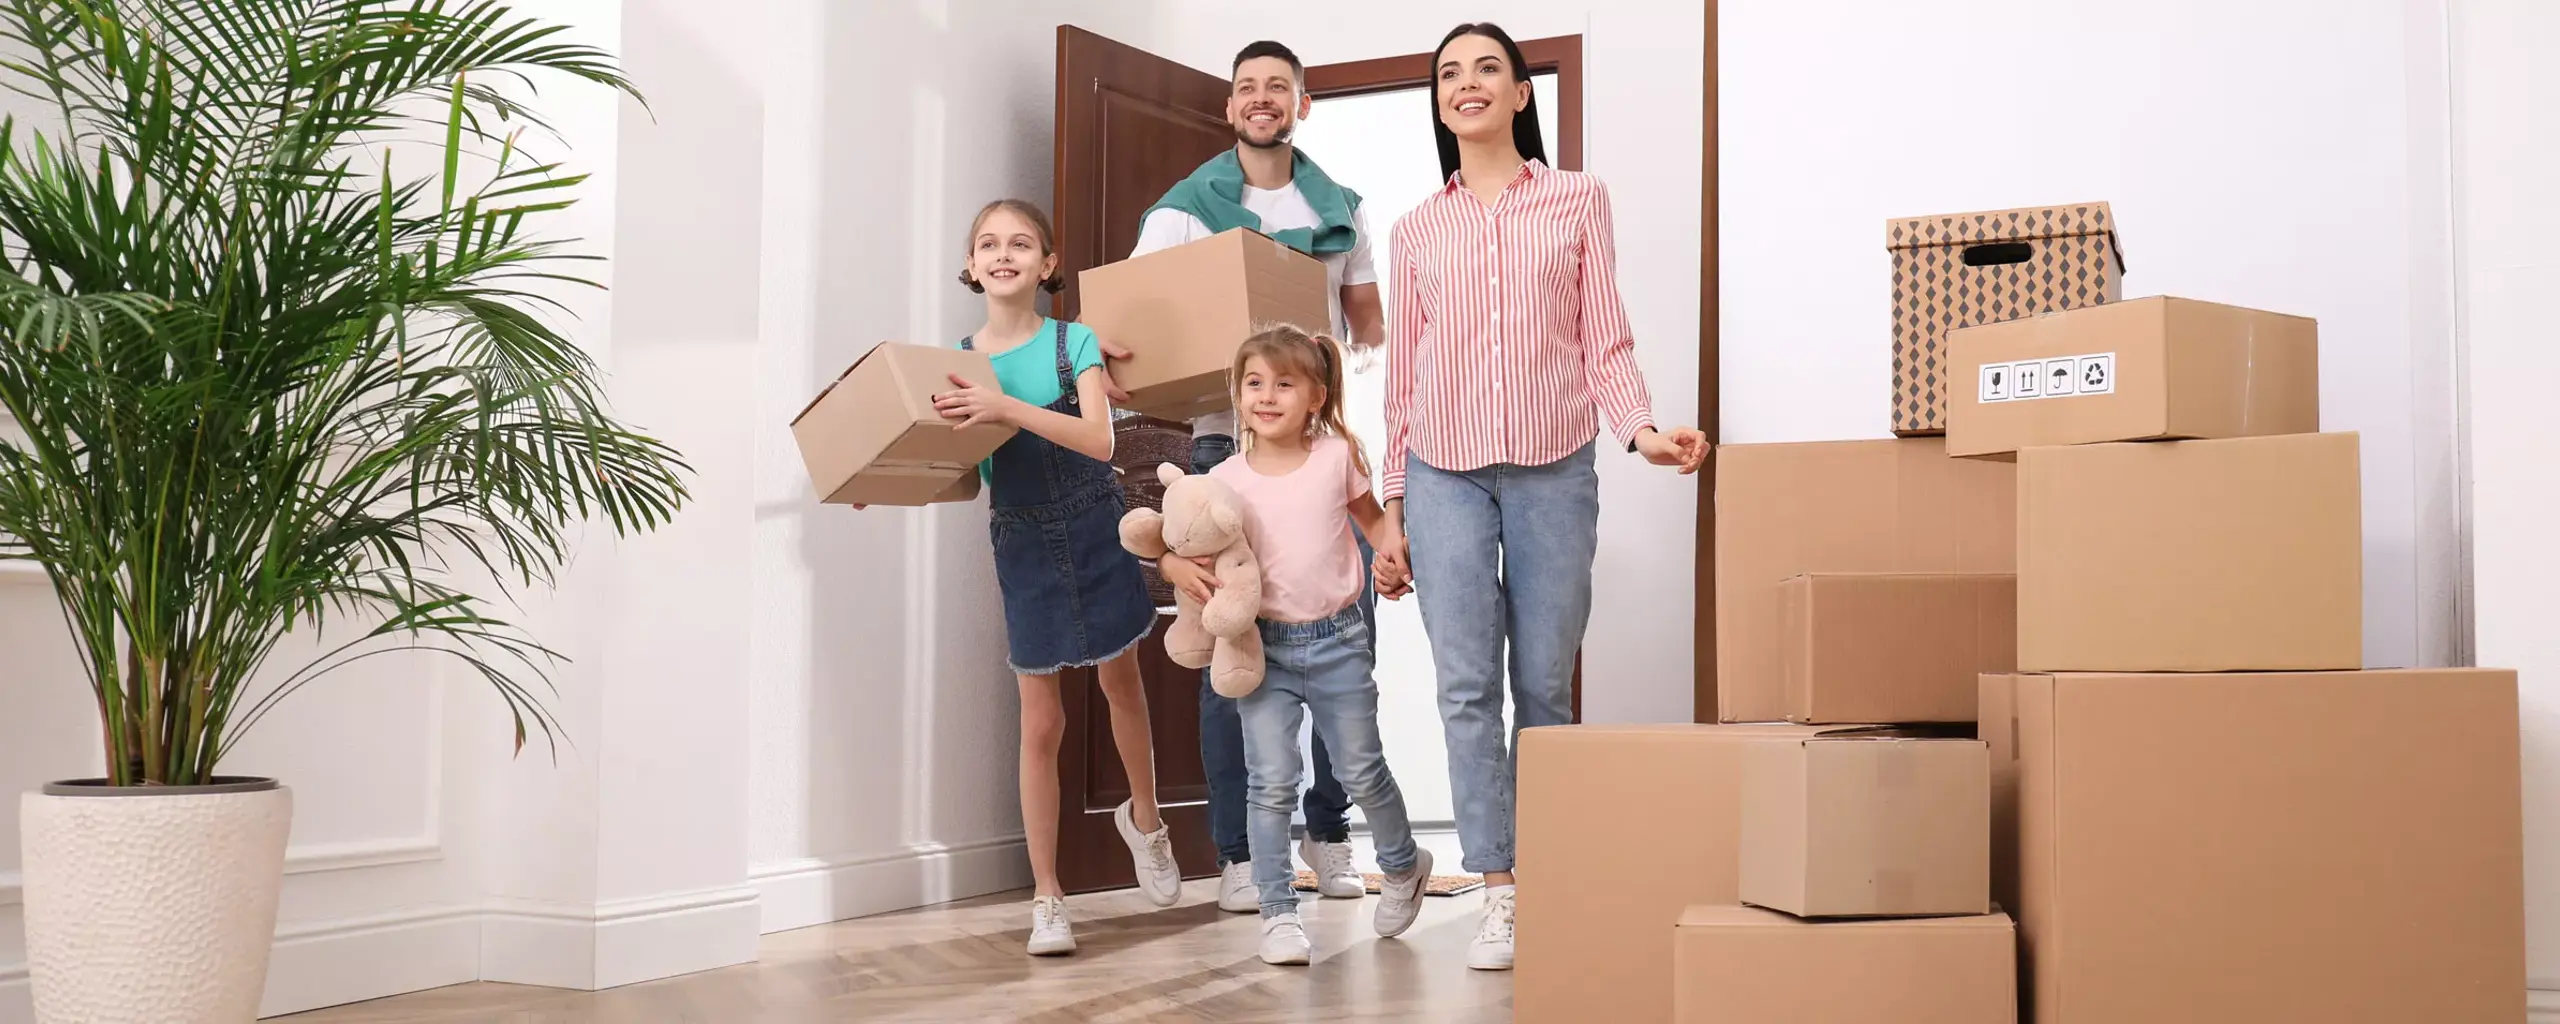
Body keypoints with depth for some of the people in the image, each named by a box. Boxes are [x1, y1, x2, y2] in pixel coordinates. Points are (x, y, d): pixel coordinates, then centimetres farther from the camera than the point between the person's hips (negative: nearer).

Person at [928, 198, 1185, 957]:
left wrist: (1007, 407, -32)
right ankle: (1047, 899, 10)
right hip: (1023, 546, 1)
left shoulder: (1074, 342, -8)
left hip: (1095, 532, -1)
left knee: (1121, 685, 13)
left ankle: (1144, 820, 41)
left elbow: (1098, 439, -23)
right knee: (1041, 724, 2)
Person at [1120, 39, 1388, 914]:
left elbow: (1370, 325, 17)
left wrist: (1364, 358, -6)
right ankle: (1237, 852, 6)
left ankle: (1328, 830, 16)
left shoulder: (1339, 210, 13)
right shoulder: (1185, 209, 4)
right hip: (1230, 443, -3)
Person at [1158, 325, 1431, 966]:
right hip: (1264, 647, 0)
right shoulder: (1226, 480, -5)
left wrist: (1395, 554, -5)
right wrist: (1178, 567, -23)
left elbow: (1372, 518, 13)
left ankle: (1403, 867, 38)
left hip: (1338, 641, 0)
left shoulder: (1337, 455, -3)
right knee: (1272, 782, -5)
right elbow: (1172, 548, -2)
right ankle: (1278, 914, 7)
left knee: (1361, 772, 11)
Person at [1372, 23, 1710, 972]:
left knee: (1544, 687, 1)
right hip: (1445, 476, 1)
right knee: (1467, 689, -5)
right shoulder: (1417, 230, 13)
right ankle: (1499, 897, 0)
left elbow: (1604, 343, 5)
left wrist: (1642, 429, -13)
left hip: (1554, 470, -1)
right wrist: (1390, 510, 8)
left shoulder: (1579, 200, 9)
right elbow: (1403, 376, 12)